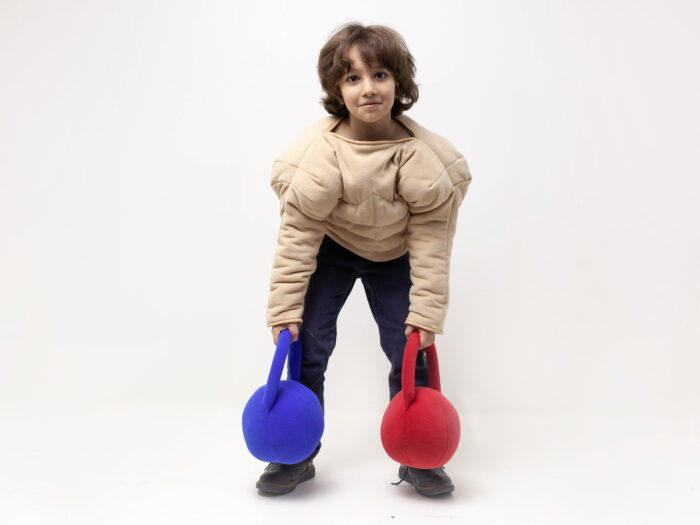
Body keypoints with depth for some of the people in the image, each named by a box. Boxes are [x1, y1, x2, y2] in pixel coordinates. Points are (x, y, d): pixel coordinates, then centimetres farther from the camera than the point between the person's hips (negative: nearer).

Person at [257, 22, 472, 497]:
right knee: (307, 346, -6)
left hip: (394, 258, 1)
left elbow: (431, 242, -18)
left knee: (410, 351, -3)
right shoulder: (318, 155, -28)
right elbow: (298, 235, -20)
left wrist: (426, 314, -18)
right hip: (331, 251, 0)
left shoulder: (424, 159, -24)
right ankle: (298, 456, 12)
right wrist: (285, 309, -18)